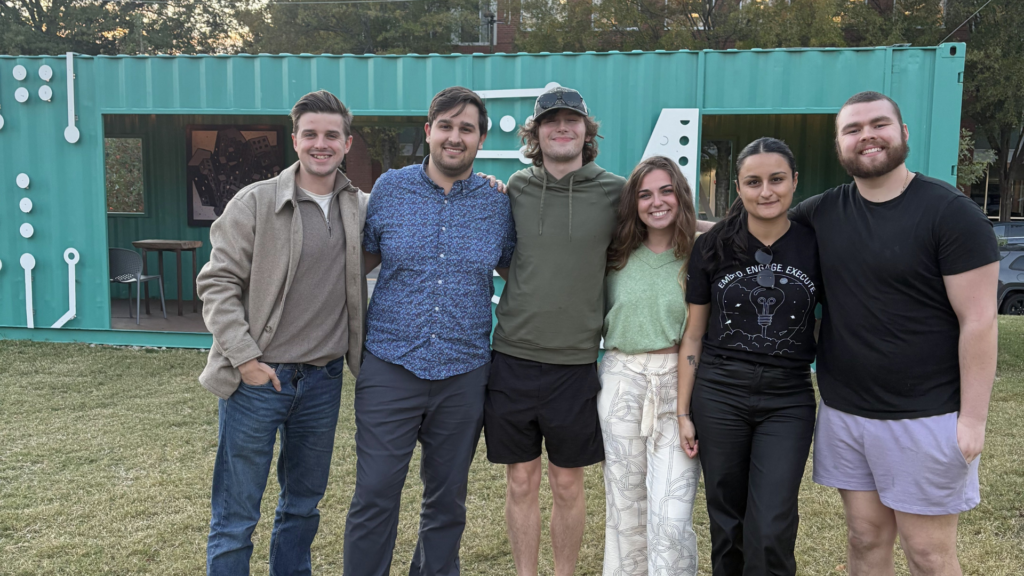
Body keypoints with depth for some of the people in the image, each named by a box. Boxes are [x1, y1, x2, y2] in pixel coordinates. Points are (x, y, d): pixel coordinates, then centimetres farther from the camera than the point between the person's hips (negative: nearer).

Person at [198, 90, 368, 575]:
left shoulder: (363, 209, 5)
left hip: (322, 381, 4)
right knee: (235, 518, 5)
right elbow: (217, 284, -8)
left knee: (304, 503, 20)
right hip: (257, 380, -4)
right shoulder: (255, 203, -7)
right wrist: (244, 358, -15)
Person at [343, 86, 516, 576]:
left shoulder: (497, 205, 4)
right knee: (374, 495, -1)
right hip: (391, 367, -1)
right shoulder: (389, 189, 1)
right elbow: (361, 261, 11)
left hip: (464, 373, 2)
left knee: (447, 498, 14)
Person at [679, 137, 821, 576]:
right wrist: (683, 412, 2)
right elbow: (693, 334, 4)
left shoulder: (814, 246, -2)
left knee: (770, 530, -5)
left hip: (788, 402, 0)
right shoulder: (712, 247, -1)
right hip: (719, 396, 1)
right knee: (727, 521, 11)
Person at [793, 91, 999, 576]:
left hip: (925, 418, -4)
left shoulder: (951, 212, -11)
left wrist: (973, 418, -14)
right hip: (843, 413, 5)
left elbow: (978, 321, -12)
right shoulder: (821, 213, 3)